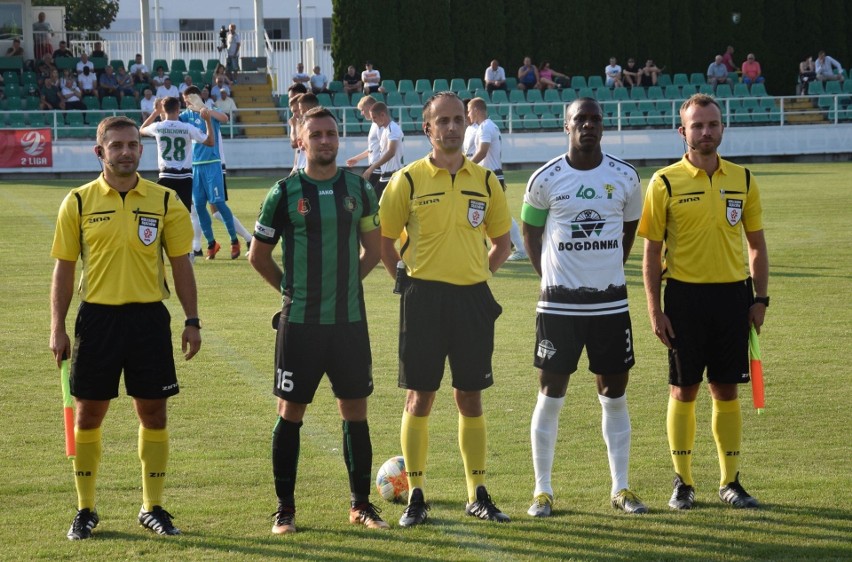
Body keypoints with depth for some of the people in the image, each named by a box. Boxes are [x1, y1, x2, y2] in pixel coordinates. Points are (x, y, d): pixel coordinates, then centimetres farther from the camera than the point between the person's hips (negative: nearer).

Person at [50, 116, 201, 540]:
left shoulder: (164, 201, 3)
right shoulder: (79, 202, 1)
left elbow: (180, 264, 8)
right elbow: (64, 268, 4)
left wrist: (192, 321, 3)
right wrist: (57, 328, -1)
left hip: (149, 317, 1)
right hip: (97, 317, -1)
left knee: (153, 412, 4)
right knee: (88, 413, 3)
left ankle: (152, 507, 16)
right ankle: (85, 510, 15)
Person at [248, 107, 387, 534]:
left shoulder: (359, 189, 5)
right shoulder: (284, 193, -3)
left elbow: (373, 247, 18)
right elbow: (258, 255, 5)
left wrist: (347, 281, 9)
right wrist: (290, 289, 4)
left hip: (350, 319, 3)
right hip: (300, 323, -3)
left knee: (355, 410, 7)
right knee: (290, 411, 1)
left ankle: (361, 504, 17)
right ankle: (284, 510, 9)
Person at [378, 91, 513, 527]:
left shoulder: (484, 181, 7)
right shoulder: (409, 180, -2)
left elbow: (502, 240, 17)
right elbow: (383, 241, 3)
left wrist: (477, 275, 6)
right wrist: (409, 281, -1)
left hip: (472, 298, 3)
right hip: (424, 298, -2)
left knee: (470, 398, 8)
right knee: (419, 397, 0)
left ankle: (478, 495, 16)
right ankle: (416, 497, 8)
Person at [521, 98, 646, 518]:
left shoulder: (625, 177, 2)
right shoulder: (546, 179, -4)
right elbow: (530, 232, 8)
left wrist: (607, 270, 10)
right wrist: (550, 275, 2)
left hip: (610, 301, 2)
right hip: (559, 303, -2)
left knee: (614, 395, 7)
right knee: (550, 396, 1)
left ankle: (620, 488, 16)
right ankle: (542, 490, 8)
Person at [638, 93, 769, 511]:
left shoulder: (742, 180, 6)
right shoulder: (665, 183, -3)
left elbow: (757, 244, 12)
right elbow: (651, 251, -1)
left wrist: (760, 298, 4)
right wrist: (655, 309, -6)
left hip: (732, 295, 2)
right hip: (685, 295, -2)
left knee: (726, 390, 6)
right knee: (684, 390, 3)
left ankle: (731, 481, 15)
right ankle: (682, 482, 13)